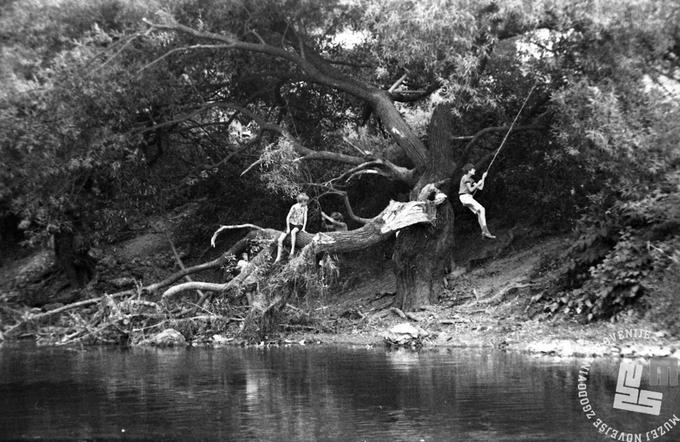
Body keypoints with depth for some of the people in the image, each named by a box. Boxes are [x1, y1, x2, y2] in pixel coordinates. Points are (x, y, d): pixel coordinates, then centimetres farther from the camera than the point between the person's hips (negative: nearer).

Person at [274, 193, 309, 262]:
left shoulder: (305, 207, -3)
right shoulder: (294, 207, -13)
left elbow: (305, 217, -2)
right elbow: (288, 217, -10)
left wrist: (304, 228, -11)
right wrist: (288, 228, -11)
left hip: (299, 225, 0)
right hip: (291, 224, 0)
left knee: (293, 232, -38)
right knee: (280, 239, -15)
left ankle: (292, 250, -34)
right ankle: (278, 257, -6)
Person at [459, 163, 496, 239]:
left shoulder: (470, 180, 20)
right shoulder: (465, 177, -9)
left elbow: (480, 188, 16)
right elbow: (470, 190, -14)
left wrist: (483, 178, 12)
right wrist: (478, 183, -5)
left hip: (468, 198, 10)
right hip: (465, 197, -10)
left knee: (479, 213, 1)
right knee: (482, 209, -17)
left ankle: (483, 232, -6)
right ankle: (486, 231, -22)